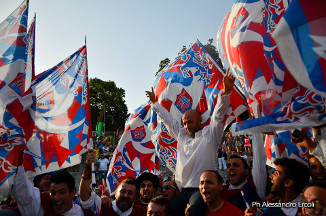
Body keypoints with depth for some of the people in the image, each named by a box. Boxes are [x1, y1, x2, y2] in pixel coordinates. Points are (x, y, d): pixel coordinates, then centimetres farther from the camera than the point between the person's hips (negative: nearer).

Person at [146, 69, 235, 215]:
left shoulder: (209, 134, 2)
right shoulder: (182, 135, 17)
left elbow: (218, 115, -13)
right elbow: (168, 120, 28)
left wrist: (226, 91, -27)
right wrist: (154, 103, 39)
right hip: (183, 190, 6)